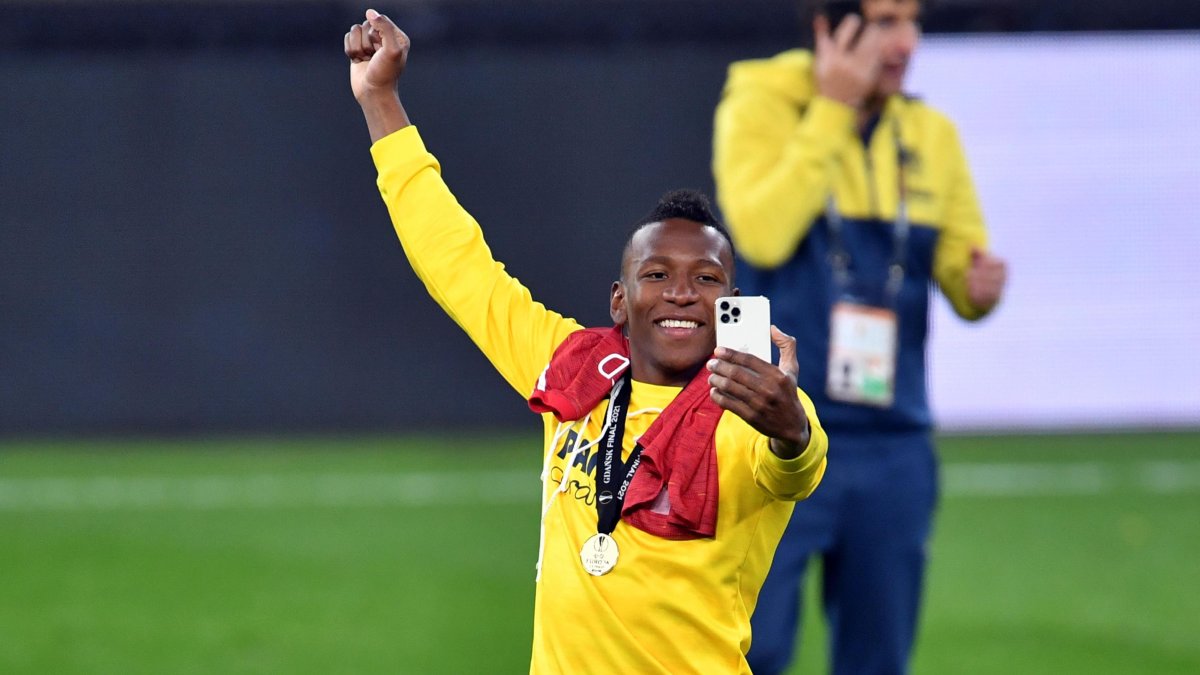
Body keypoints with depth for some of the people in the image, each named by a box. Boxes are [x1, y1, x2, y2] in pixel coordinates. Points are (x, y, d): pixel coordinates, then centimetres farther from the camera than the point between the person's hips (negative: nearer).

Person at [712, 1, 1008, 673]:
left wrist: (981, 285, -12)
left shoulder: (933, 134, 9)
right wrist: (832, 109, -16)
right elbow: (763, 233, -20)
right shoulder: (759, 108, -4)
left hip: (894, 444, 5)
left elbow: (963, 272, 12)